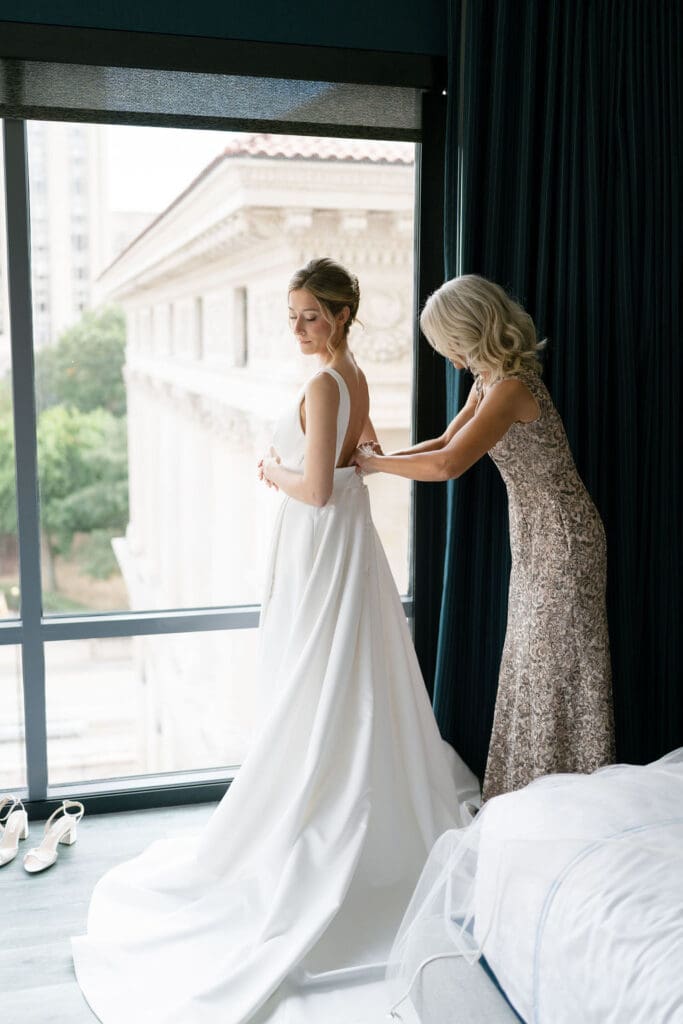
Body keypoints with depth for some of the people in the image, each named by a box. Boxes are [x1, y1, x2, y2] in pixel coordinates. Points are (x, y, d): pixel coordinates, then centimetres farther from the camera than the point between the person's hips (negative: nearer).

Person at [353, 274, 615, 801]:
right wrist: (372, 460, 5)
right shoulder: (488, 381, 6)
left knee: (559, 665, 1)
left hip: (561, 535, -10)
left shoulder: (512, 387, -25)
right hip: (535, 537, 10)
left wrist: (373, 462, -19)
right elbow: (444, 442, 14)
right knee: (532, 662, 15)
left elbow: (447, 465, -33)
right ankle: (531, 794, 29)